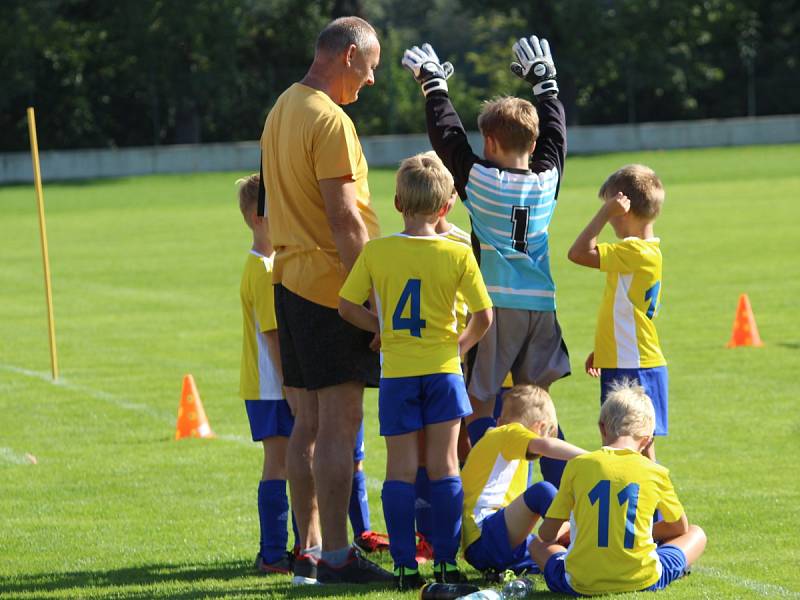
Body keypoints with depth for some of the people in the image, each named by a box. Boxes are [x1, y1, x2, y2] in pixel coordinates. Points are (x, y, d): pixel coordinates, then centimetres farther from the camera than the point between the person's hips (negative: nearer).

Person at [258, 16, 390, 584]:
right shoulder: (330, 121, -15)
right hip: (333, 285, -9)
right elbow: (344, 219, -19)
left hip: (291, 280, 9)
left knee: (309, 423, 11)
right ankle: (336, 556, -7)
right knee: (339, 426, -7)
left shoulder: (283, 109, 15)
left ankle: (309, 550, 14)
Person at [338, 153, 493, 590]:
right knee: (443, 466, 6)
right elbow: (483, 316, -5)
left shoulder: (375, 252, -6)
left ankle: (405, 566, 2)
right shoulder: (458, 255, -7)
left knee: (400, 468, 5)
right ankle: (445, 563, 5)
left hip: (396, 374, 0)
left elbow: (347, 307, -3)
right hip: (443, 370, 0)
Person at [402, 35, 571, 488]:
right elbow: (556, 132, 21)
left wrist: (435, 86, 20)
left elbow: (448, 136, 5)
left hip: (496, 305, -4)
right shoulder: (547, 180, 4)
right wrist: (546, 82, 34)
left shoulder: (480, 180, -6)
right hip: (543, 303, 4)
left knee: (479, 404, -1)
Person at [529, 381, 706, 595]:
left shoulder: (577, 466, 0)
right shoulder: (655, 473, 0)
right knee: (696, 535, 21)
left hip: (581, 584, 1)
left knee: (538, 545, 31)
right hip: (641, 580, -1)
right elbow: (681, 528, 17)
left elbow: (547, 533, 6)